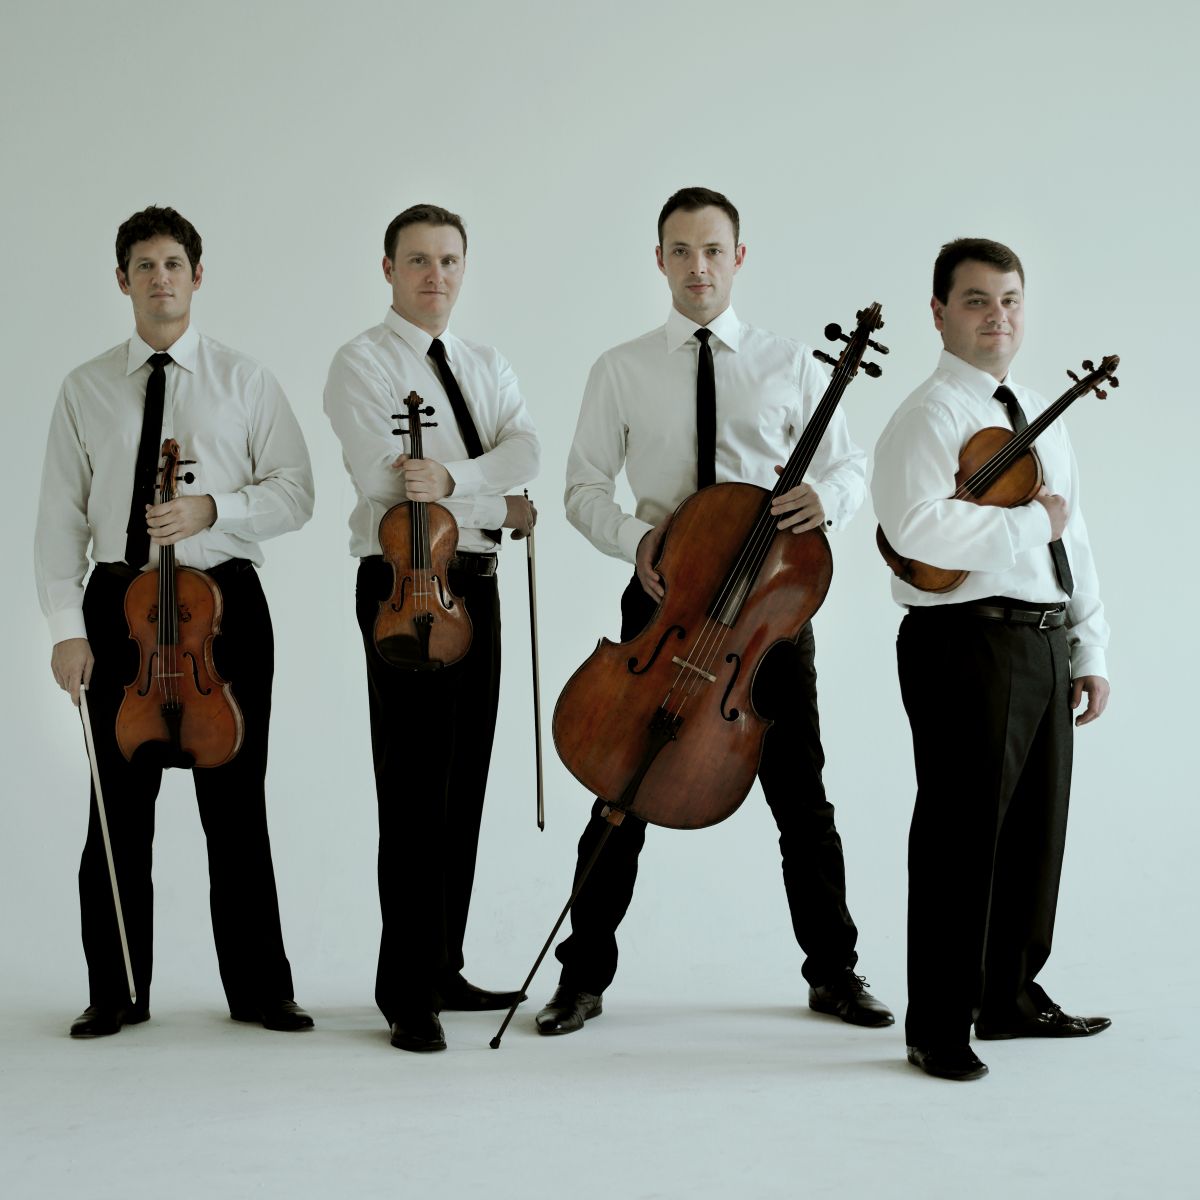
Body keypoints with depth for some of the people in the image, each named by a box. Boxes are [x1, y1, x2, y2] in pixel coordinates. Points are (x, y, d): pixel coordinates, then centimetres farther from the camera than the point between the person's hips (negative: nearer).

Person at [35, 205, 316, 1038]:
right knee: (120, 803, 4)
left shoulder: (244, 382, 6)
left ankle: (258, 989, 13)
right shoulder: (86, 389, 7)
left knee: (236, 801, 4)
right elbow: (62, 515, 4)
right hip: (119, 602, 1)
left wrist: (212, 507, -16)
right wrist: (65, 625, -5)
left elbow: (294, 494, 1)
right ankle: (117, 993, 15)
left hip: (224, 599, -1)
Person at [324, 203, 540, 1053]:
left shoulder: (488, 367, 14)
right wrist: (502, 509, -12)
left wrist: (452, 479, -25)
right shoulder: (362, 365, -4)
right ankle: (408, 994, 0)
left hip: (476, 584, 7)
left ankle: (443, 970, 21)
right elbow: (386, 480, -18)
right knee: (415, 792, -6)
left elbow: (525, 453, -6)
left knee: (466, 784, 11)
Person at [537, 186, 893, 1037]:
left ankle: (835, 973, 21)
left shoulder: (791, 365, 4)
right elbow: (584, 487, 6)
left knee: (801, 795, 8)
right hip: (662, 596, 0)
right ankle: (584, 977, 15)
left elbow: (852, 466, 6)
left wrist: (828, 496, -19)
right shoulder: (621, 371, 4)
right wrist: (634, 538, -15)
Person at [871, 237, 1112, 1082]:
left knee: (1038, 827, 14)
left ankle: (1012, 996, 29)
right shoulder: (929, 416, -8)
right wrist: (1030, 520, -14)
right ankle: (940, 1027, 6)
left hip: (1046, 644, 8)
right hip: (968, 642, -8)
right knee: (963, 834, -4)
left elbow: (1075, 538, 21)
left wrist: (1090, 649, 14)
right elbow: (919, 529, -24)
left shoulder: (1042, 418, 19)